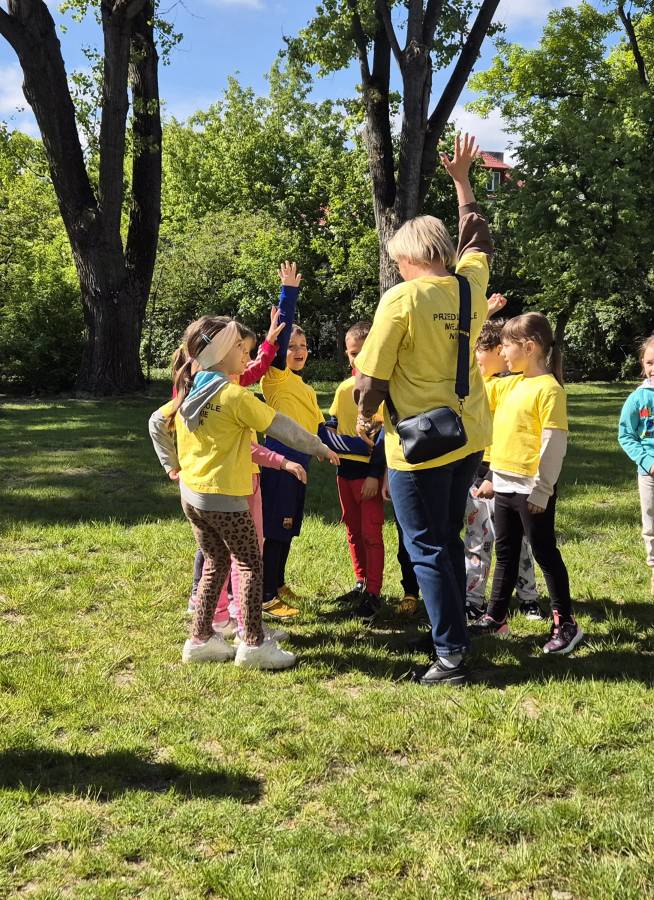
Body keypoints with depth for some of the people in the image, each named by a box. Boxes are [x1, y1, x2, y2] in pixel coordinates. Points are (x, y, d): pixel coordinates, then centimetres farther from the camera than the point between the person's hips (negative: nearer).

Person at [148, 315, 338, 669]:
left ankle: (200, 639, 20)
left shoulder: (188, 394, 6)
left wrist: (170, 464, 22)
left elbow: (156, 422, 16)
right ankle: (254, 644, 6)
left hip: (191, 494, 8)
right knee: (250, 564, 4)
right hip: (224, 497, -8)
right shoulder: (235, 396, -17)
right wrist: (321, 448, -3)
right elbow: (281, 426, -14)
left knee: (215, 563, 18)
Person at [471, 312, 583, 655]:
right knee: (505, 553, 16)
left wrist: (541, 490, -20)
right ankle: (496, 617, 26)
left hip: (531, 489, -8)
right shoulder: (509, 385, 9)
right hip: (504, 484, 8)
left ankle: (566, 624, 13)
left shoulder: (548, 388, -16)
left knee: (545, 553, 2)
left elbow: (554, 444, -19)